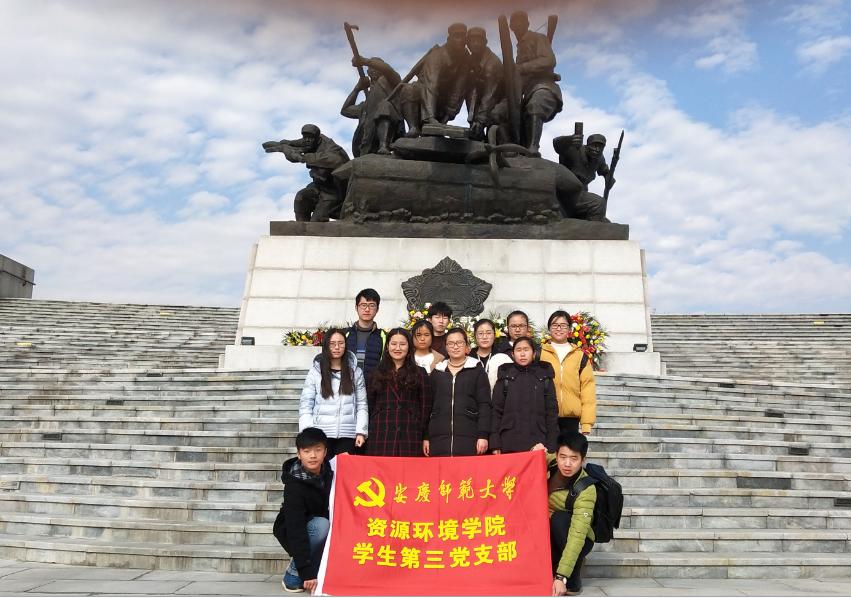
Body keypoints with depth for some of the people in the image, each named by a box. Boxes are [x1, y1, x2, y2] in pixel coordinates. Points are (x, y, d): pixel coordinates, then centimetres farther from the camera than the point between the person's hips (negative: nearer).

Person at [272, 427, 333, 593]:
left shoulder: (328, 471, -11)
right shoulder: (294, 485, -27)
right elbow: (296, 528, -31)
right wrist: (307, 571, -35)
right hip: (291, 533, -5)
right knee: (321, 525, -34)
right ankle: (293, 574, -15)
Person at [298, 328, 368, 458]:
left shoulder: (355, 372, 7)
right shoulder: (315, 372, 3)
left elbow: (361, 405, 6)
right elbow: (305, 405, 2)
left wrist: (361, 432, -4)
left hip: (347, 435, 1)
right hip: (321, 434, -1)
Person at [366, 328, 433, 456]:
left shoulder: (419, 374, 9)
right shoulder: (377, 373, 13)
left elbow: (425, 407, 6)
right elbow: (369, 406, 12)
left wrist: (425, 437, -1)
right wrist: (367, 434, 4)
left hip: (410, 437, -1)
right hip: (380, 436, 1)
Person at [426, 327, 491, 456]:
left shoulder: (477, 371, 6)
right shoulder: (437, 372, 14)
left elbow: (484, 405, 1)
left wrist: (483, 435, -8)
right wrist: (426, 437, 8)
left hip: (468, 436, -2)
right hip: (439, 437, 2)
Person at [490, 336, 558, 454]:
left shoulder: (544, 377, 7)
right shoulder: (505, 377, 7)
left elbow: (552, 411, 6)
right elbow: (496, 411, 5)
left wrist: (551, 445, -1)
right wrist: (495, 444, -3)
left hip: (537, 445, 0)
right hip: (509, 445, 0)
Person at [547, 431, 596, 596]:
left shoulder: (586, 490, -29)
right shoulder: (550, 462, -14)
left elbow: (577, 535, -36)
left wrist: (561, 576, -43)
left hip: (574, 540, -4)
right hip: (548, 534, 4)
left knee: (559, 518, -34)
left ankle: (573, 580, -16)